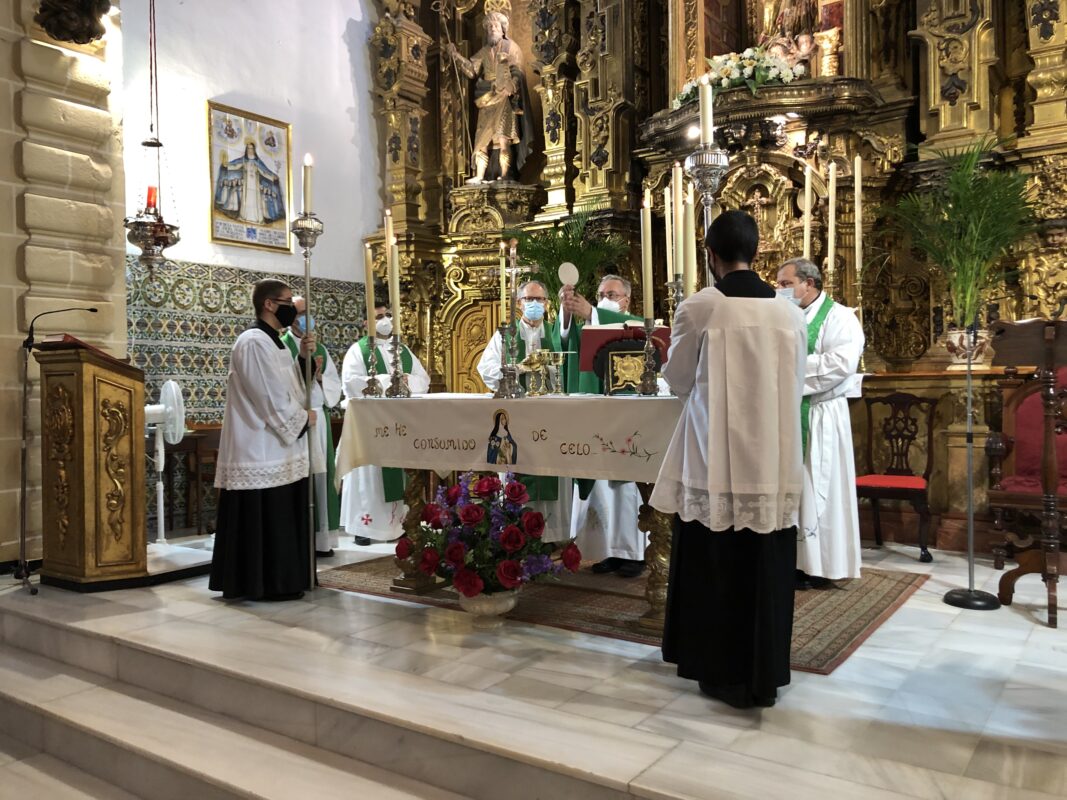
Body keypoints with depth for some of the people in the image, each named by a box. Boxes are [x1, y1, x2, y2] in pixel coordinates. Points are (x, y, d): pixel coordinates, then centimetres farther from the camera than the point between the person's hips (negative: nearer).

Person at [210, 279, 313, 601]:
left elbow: (286, 387, 15)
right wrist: (303, 418, -7)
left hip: (275, 448, 10)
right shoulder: (254, 342, -16)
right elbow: (271, 397, -20)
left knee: (277, 520, 14)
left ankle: (279, 581, 22)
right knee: (263, 520, -2)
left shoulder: (274, 342, 15)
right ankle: (263, 584, 7)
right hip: (262, 449, -10)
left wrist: (302, 358, 2)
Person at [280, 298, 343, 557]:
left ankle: (320, 538, 12)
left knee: (319, 478, 6)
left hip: (319, 421, 6)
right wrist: (302, 356, -24)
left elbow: (335, 387, 12)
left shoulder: (320, 349, 16)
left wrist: (320, 376, -6)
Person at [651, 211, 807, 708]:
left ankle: (724, 673, 21)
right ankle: (765, 675, 23)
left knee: (716, 567, 10)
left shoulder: (697, 308, -10)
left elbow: (678, 380, 3)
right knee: (766, 568, 12)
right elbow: (795, 385, 11)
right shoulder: (790, 313, 1)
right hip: (774, 460, 3)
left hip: (715, 459, -3)